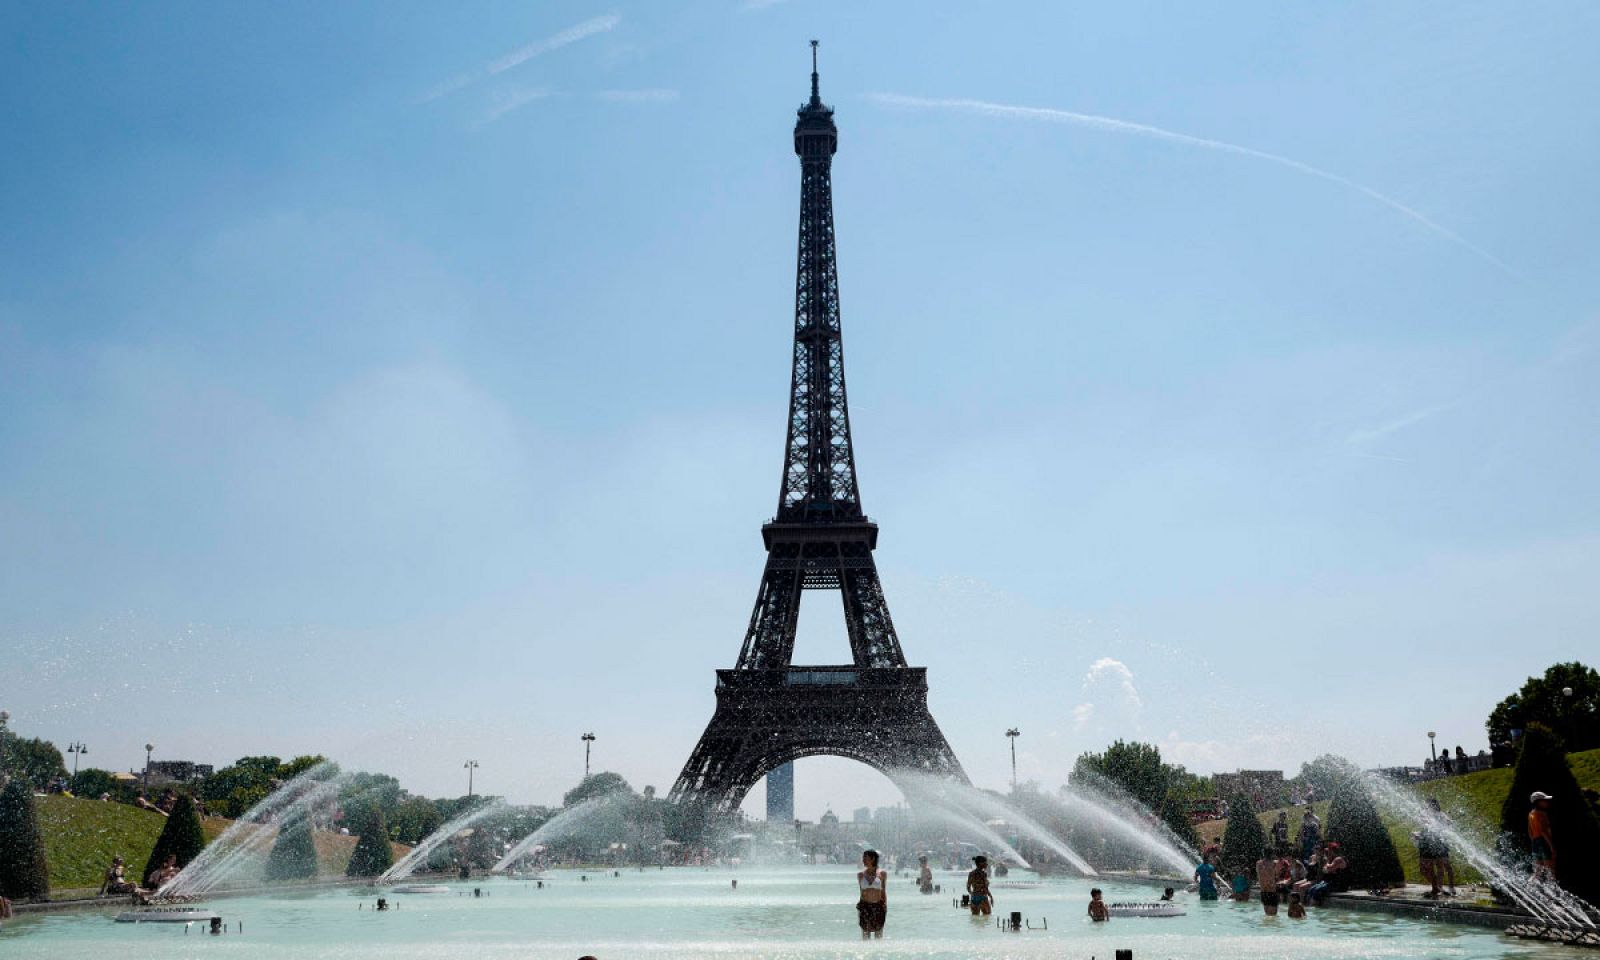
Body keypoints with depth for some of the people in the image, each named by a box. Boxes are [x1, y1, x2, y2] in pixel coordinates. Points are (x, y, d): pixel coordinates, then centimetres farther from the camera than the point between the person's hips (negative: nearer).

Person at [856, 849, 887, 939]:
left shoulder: (882, 874, 0)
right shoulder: (861, 875, 5)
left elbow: (883, 892, 5)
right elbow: (861, 892, 9)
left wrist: (885, 907, 3)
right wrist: (859, 906, 7)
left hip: (878, 906, -1)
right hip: (864, 906, 1)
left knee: (878, 934, 3)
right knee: (865, 934, 4)